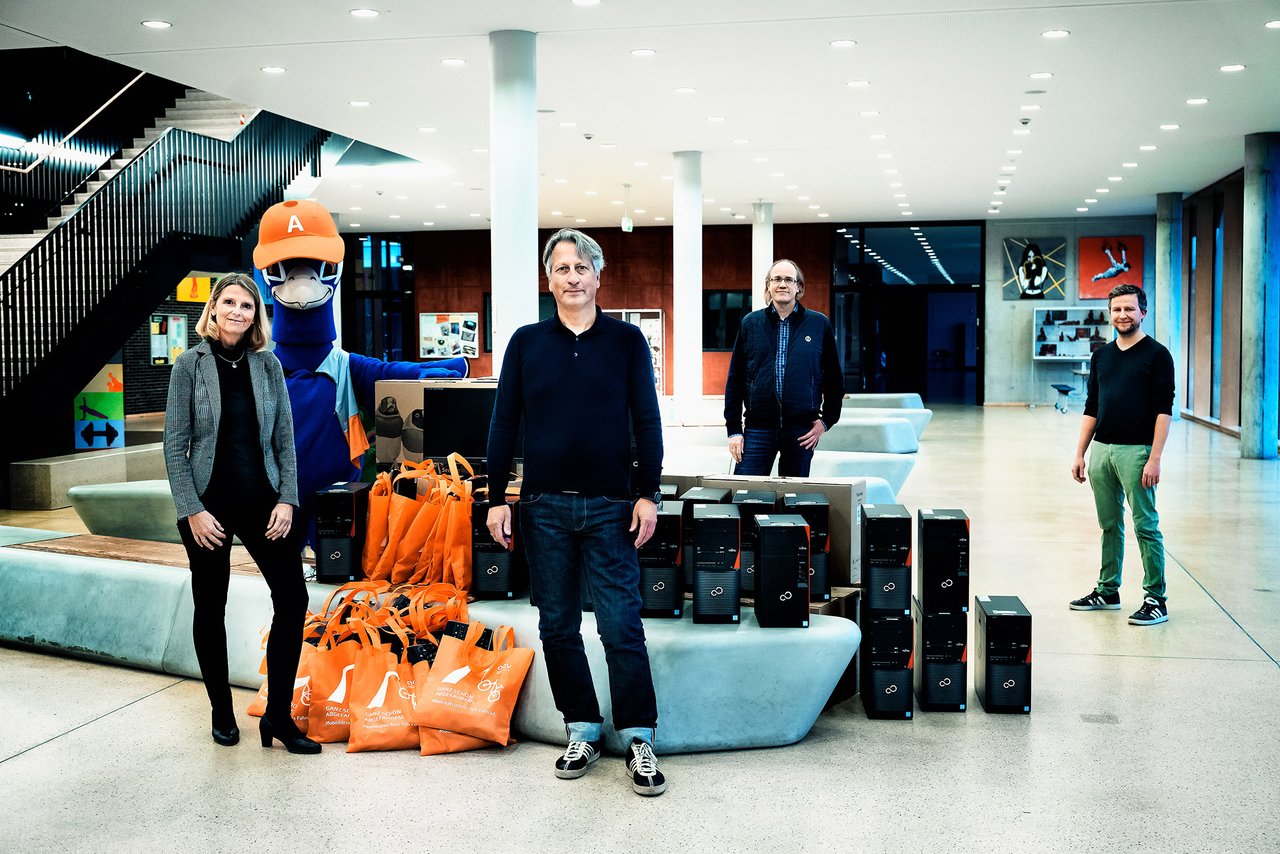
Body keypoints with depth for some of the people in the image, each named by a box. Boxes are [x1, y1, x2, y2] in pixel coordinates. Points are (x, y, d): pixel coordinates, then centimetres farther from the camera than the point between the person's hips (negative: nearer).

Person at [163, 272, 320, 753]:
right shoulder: (191, 365, -3)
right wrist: (192, 509, -11)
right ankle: (221, 712, 24)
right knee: (210, 608, 7)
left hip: (262, 501, 2)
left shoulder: (267, 365, 5)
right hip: (208, 504, -2)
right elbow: (175, 445, -5)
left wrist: (286, 499, -4)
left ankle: (278, 714, 6)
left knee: (293, 597, -5)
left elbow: (284, 439, 6)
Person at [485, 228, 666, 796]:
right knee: (558, 627, 8)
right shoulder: (526, 343, 7)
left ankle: (638, 740, 6)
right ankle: (582, 732, 20)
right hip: (544, 507, 2)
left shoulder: (627, 341, 4)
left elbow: (647, 422, 3)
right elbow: (503, 423, 7)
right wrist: (496, 499, 2)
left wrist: (648, 495, -4)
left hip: (610, 505, -2)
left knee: (622, 626, -4)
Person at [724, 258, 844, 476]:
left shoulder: (819, 324, 5)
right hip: (758, 427, 0)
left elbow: (835, 379, 11)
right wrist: (733, 430, 2)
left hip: (802, 430, 0)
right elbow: (734, 379, 7)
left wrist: (826, 421, 3)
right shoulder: (751, 323, 7)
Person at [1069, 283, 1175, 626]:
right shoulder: (1101, 356, 13)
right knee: (1109, 526, 13)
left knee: (1146, 526, -4)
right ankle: (1107, 591, 22)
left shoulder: (1156, 354, -4)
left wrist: (1155, 459, -16)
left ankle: (1155, 600, 1)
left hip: (1136, 451, -6)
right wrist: (1080, 453, 11)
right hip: (1102, 450, 6)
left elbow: (1163, 410, -9)